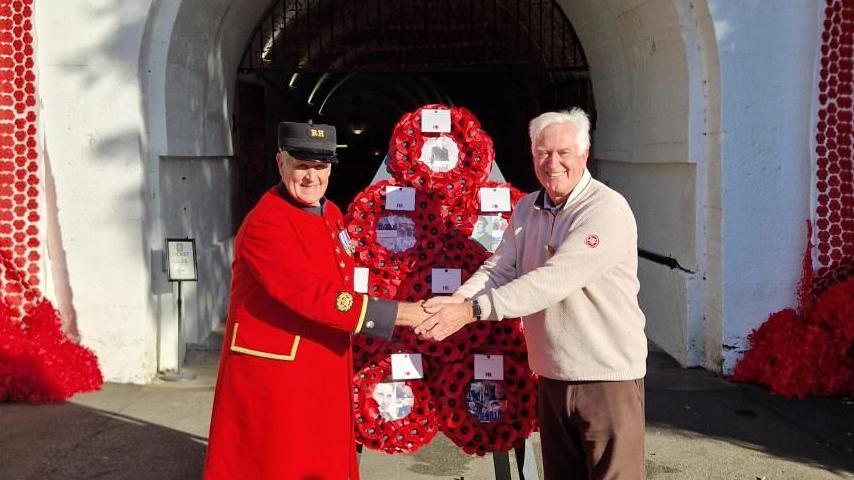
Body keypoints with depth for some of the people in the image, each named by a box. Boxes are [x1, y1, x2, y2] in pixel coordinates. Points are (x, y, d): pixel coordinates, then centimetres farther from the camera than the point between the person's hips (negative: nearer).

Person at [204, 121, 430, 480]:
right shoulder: (264, 225, -20)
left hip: (326, 373, 8)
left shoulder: (332, 214, 8)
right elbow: (314, 296, -28)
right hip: (273, 376, -8)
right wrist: (403, 314, -29)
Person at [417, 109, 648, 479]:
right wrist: (456, 301, -20)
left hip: (607, 376, -6)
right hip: (551, 375, 7)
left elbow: (554, 280, -27)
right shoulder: (527, 209, 9)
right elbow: (499, 268, 0)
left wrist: (473, 310, -30)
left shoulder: (607, 209, -17)